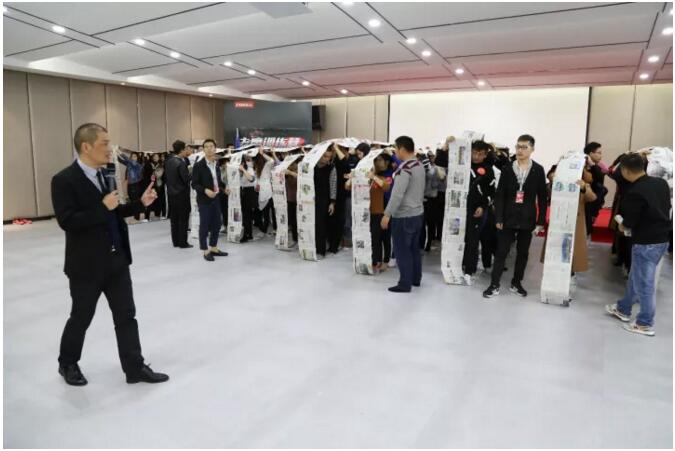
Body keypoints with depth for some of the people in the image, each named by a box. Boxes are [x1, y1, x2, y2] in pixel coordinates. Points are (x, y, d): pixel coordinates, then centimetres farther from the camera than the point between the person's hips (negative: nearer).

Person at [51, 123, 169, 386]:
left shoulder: (105, 175, 8)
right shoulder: (64, 180, -14)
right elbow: (66, 221, -22)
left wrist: (140, 203, 1)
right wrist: (102, 207, -24)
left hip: (116, 260, 6)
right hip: (87, 264, -6)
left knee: (126, 315, 9)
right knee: (81, 318, 12)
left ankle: (135, 368, 19)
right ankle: (67, 364, 37)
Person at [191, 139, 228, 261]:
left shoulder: (216, 165, 9)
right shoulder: (198, 165, -10)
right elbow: (194, 184, -12)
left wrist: (224, 187, 3)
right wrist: (205, 190, -25)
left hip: (216, 199, 7)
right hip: (204, 200, -6)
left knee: (216, 225, 12)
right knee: (204, 226, 1)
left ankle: (213, 248, 26)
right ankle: (205, 251, 12)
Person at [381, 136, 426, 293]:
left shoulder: (404, 168, -19)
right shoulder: (420, 165, 9)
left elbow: (397, 194, -25)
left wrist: (387, 214, -22)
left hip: (404, 216, -9)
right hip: (418, 213, 9)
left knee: (402, 251, 0)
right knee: (414, 248, 18)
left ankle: (405, 284, 6)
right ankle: (416, 279, 29)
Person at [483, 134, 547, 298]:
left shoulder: (538, 170, 0)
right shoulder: (507, 168, 0)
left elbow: (542, 197, 1)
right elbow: (499, 195, -2)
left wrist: (541, 221, -3)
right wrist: (498, 218, -8)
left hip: (527, 219, 1)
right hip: (508, 217, -1)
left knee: (523, 252, 11)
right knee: (501, 251, 1)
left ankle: (516, 283, 25)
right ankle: (494, 285, 9)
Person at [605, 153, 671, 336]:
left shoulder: (634, 193, -23)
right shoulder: (661, 183, 2)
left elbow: (629, 222, -15)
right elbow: (667, 207, 14)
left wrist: (622, 226, 6)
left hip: (646, 242, -9)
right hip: (662, 238, 9)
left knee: (644, 283, 4)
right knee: (636, 277, 21)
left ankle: (646, 324, 17)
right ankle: (623, 309, 36)